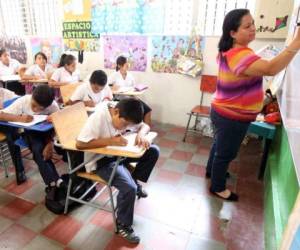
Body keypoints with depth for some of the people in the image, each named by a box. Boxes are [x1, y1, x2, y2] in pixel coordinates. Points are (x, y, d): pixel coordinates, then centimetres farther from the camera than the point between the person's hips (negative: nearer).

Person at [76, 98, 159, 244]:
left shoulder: (124, 116, -6)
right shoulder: (98, 117, -27)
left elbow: (144, 126, 4)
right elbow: (80, 144, -31)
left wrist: (141, 134, -20)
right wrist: (110, 140, -32)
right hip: (100, 160, -7)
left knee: (153, 151, -5)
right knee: (129, 188, -26)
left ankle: (135, 181, 14)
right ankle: (123, 224, 2)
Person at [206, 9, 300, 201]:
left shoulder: (229, 51, 5)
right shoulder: (239, 55, -28)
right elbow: (271, 69, -41)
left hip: (225, 113, 10)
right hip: (232, 118, -9)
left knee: (219, 145, 27)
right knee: (226, 153, 8)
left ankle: (212, 171, 49)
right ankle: (218, 187, 29)